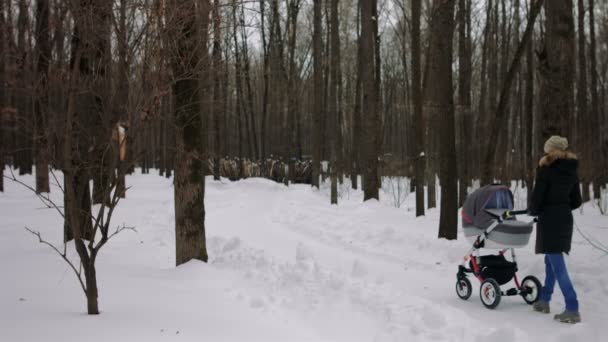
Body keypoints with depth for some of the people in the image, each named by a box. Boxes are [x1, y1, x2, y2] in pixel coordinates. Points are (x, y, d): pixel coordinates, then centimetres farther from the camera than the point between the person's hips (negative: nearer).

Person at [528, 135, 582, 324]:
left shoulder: (547, 169, -11)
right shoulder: (572, 171, 9)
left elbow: (537, 196, -13)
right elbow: (576, 201, 12)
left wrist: (533, 210, 6)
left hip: (549, 219, -7)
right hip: (565, 219, 7)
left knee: (557, 265, -7)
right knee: (551, 261, 19)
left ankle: (572, 309, -11)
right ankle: (544, 300, 28)